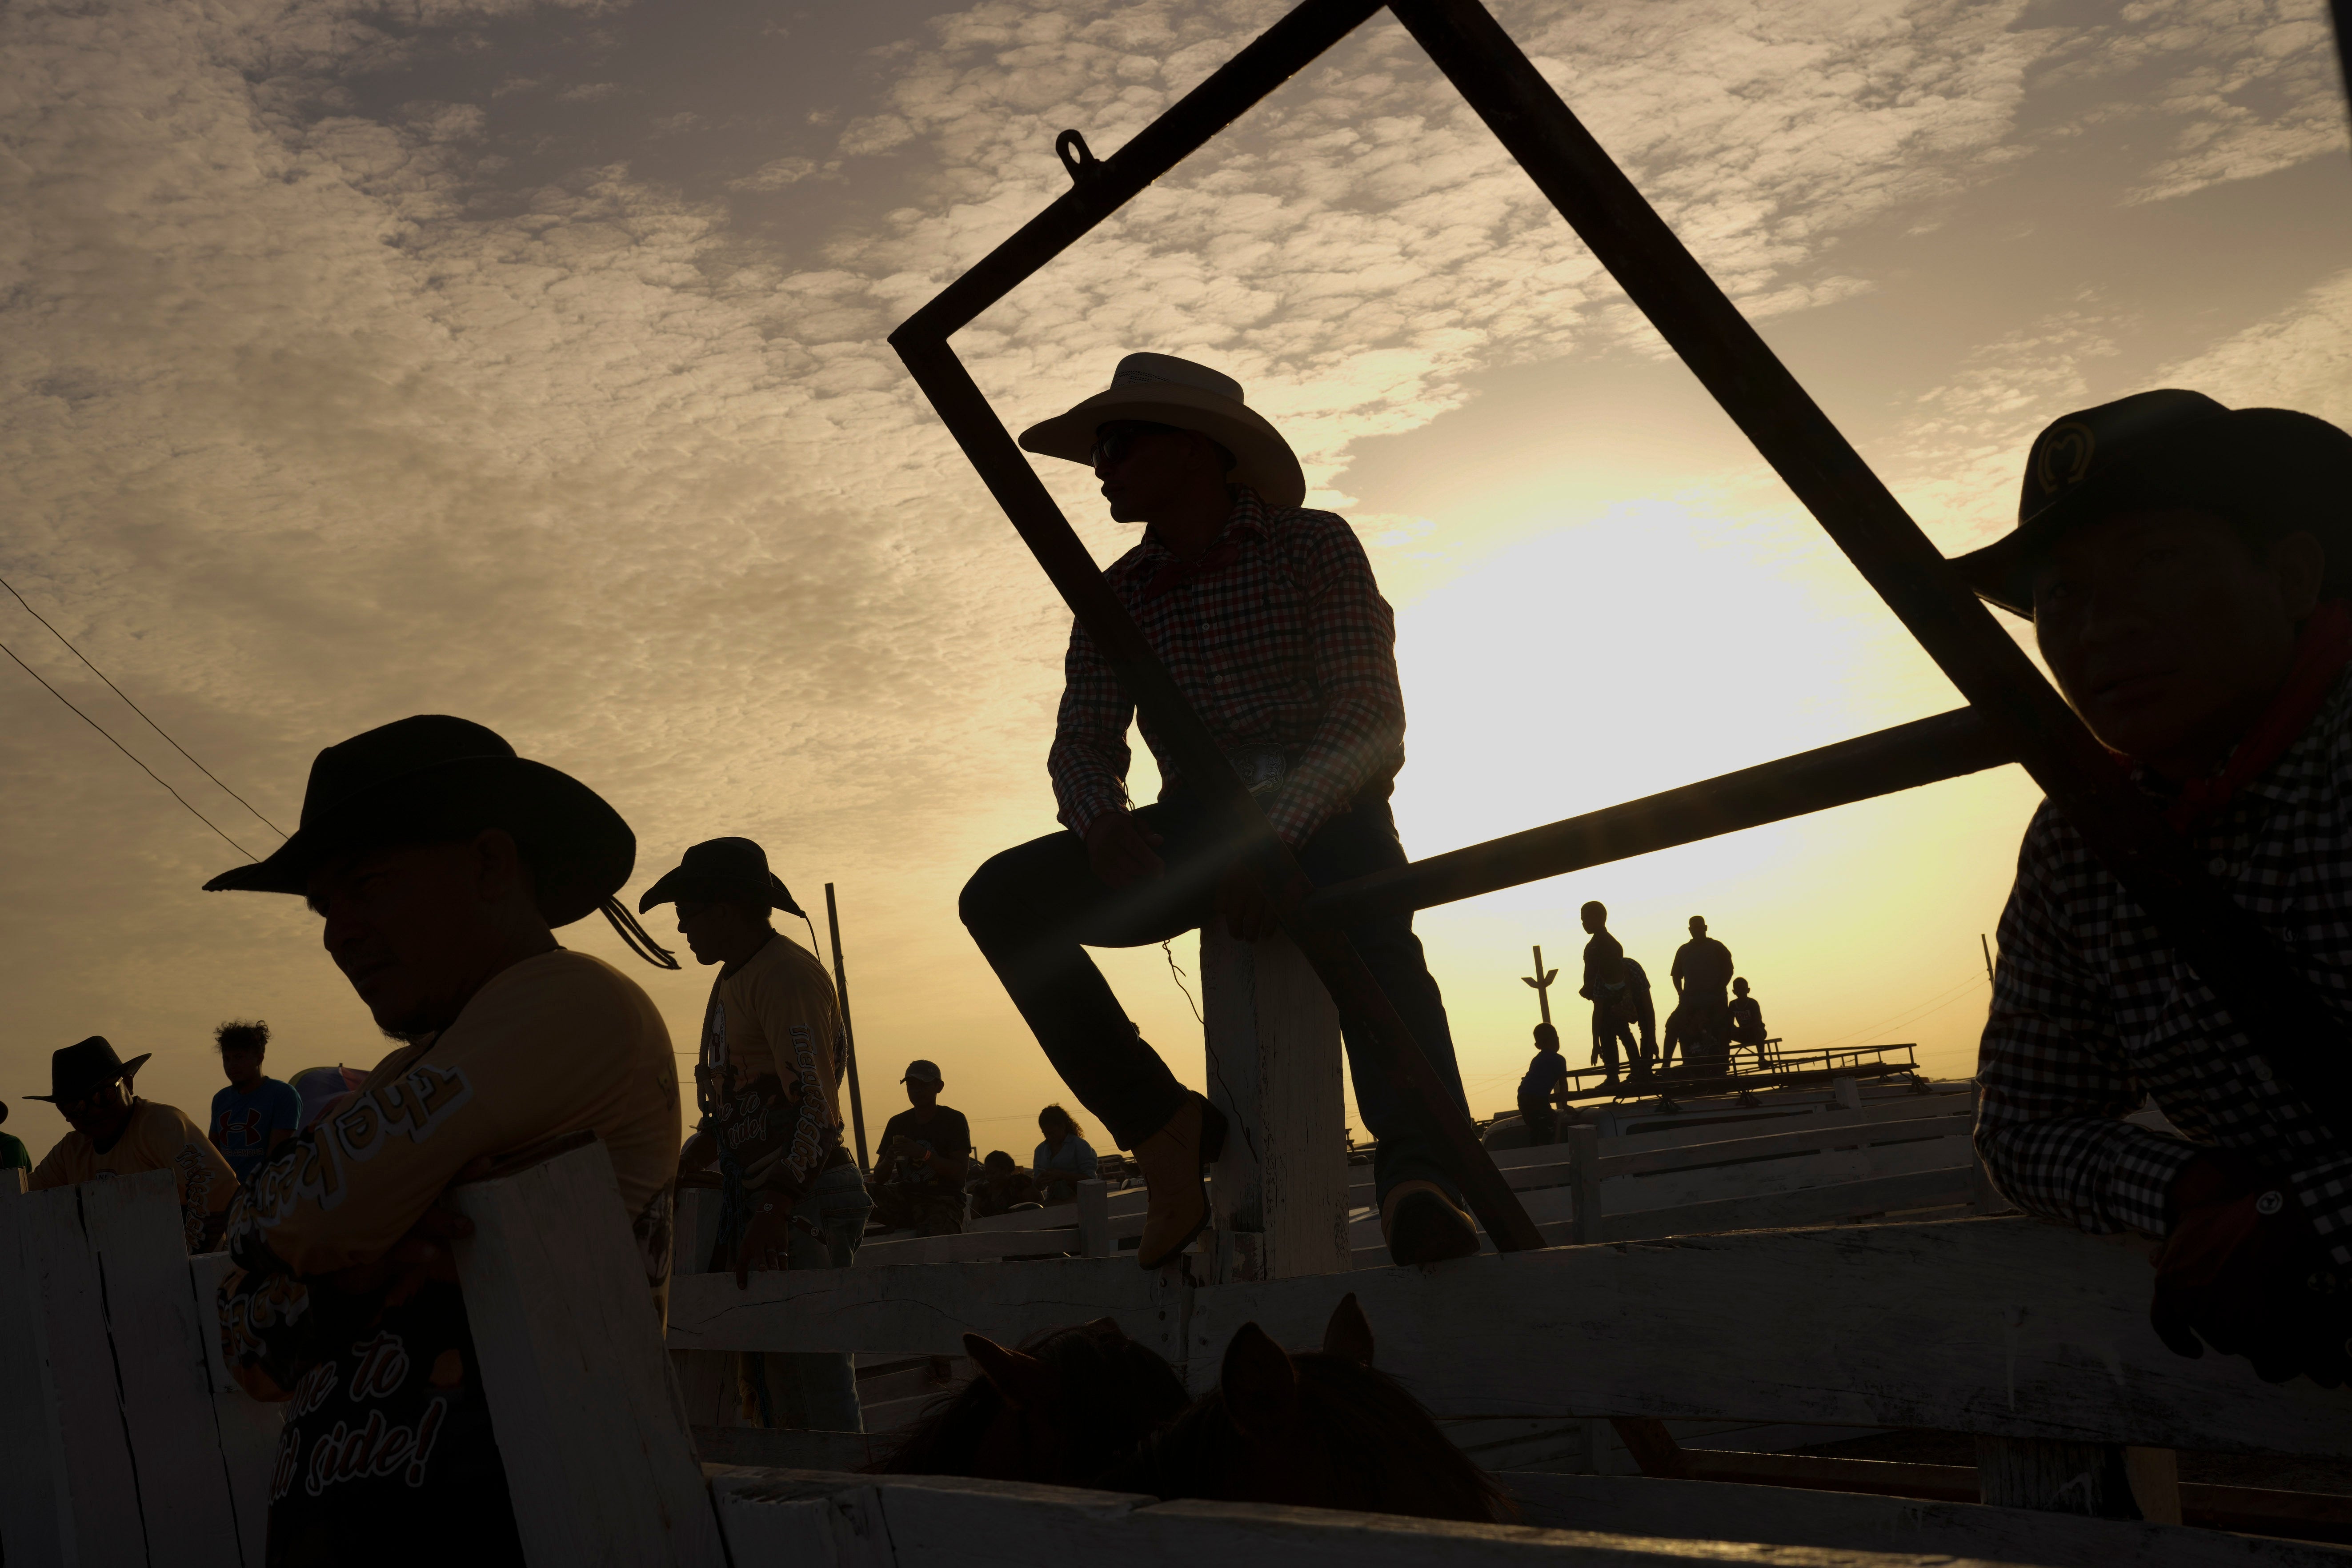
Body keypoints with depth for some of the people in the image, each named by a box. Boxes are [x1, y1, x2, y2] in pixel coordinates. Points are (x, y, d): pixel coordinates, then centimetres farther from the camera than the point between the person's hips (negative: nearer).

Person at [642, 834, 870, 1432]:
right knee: (767, 1380, 11)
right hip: (758, 1201, 10)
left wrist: (777, 1215, -26)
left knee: (814, 1376, -10)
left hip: (805, 1200, -10)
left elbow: (815, 1103, -20)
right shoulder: (732, 980, 20)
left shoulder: (786, 974, -11)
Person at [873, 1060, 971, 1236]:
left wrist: (924, 1154, -19)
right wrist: (887, 1162, -10)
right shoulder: (897, 1123, 15)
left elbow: (960, 1173, -7)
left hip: (943, 1200, -4)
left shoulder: (953, 1120, 4)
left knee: (933, 1235, -38)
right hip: (904, 1198, 4)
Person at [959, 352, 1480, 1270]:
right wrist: (1102, 820, -20)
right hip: (1197, 835, 5)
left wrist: (1275, 838, -29)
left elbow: (1369, 719, -13)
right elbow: (1083, 743, 6)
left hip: (1321, 815, -5)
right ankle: (1160, 1127, -20)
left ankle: (1419, 1175, -53)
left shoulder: (1312, 546, -3)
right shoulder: (1119, 596, 12)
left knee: (1372, 928, -40)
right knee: (1001, 896, -17)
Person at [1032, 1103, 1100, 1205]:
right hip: (1053, 1202, 5)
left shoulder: (1080, 1146, 1)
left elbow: (1090, 1179, -6)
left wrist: (1062, 1175, -16)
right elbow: (1038, 1187, 21)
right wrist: (1040, 1180, -5)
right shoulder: (1041, 1149, 19)